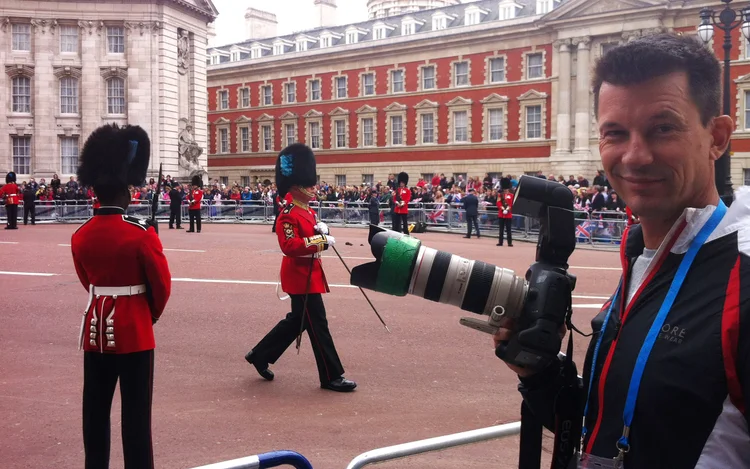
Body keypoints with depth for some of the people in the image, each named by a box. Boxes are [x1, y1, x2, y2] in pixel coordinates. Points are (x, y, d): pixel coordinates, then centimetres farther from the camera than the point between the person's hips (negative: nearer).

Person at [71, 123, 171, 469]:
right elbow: (162, 285, -9)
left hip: (96, 329, 5)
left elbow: (89, 282, 12)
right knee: (135, 411, 3)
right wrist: (151, 315, 9)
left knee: (95, 408, 15)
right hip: (133, 331, -5)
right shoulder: (142, 234, -16)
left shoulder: (80, 236, 0)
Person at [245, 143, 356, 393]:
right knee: (318, 325, -4)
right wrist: (320, 242, -28)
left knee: (297, 320, 19)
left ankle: (259, 355, 31)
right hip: (301, 277, -10)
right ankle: (332, 377, 4)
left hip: (309, 274, 10)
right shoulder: (288, 215, -18)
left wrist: (321, 231, -2)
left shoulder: (308, 212, 13)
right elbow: (290, 246, -27)